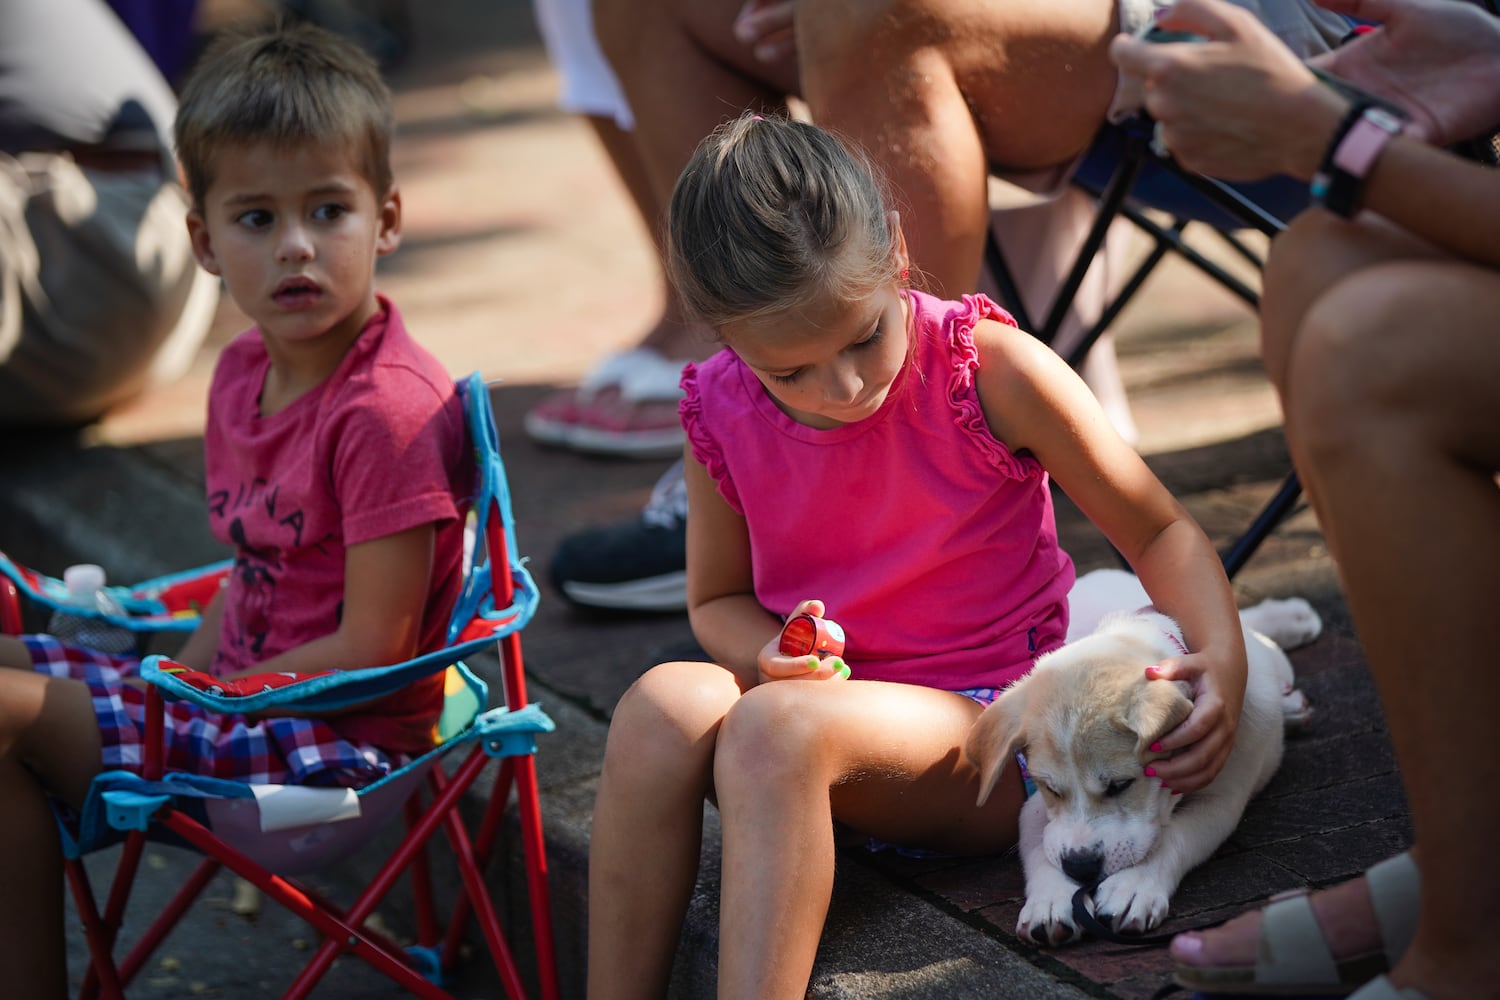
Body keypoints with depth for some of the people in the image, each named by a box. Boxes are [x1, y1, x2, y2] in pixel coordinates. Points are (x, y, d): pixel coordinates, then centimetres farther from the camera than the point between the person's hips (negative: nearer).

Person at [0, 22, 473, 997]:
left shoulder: (389, 408, -21)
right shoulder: (243, 370, 7)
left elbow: (372, 649, -20)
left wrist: (195, 696, -12)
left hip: (348, 737, -9)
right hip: (233, 689, 10)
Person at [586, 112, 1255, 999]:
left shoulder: (990, 368, -12)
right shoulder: (723, 417, -2)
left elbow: (1160, 532, -5)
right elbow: (717, 601, 14)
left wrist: (1223, 657, -24)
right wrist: (771, 654, -10)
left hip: (989, 739, -4)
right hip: (828, 707, 4)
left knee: (779, 725, -34)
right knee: (664, 703, -28)